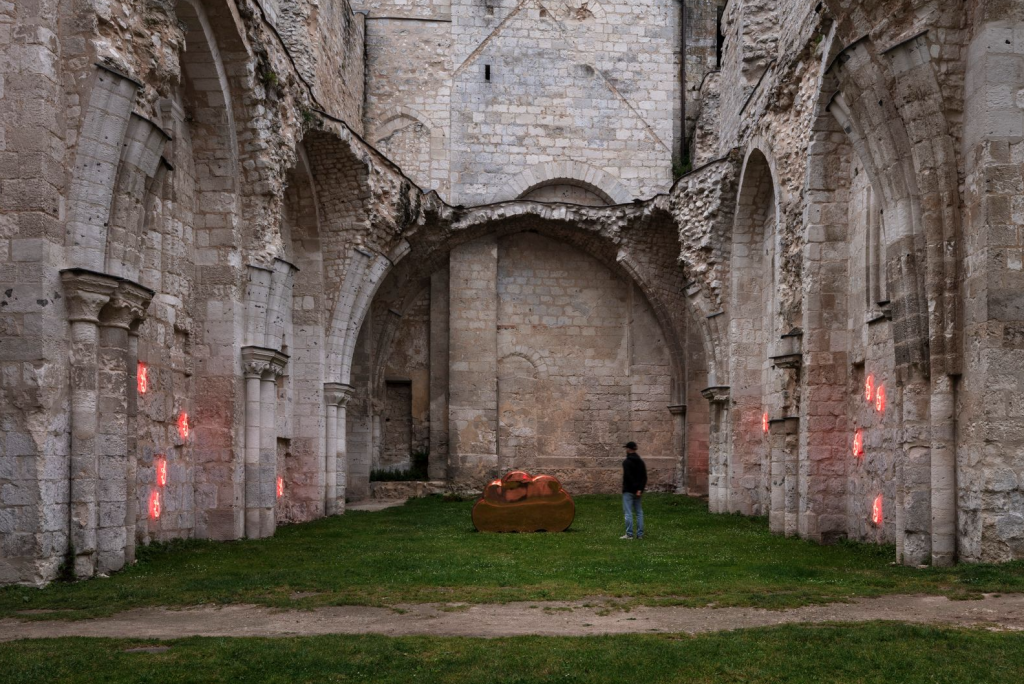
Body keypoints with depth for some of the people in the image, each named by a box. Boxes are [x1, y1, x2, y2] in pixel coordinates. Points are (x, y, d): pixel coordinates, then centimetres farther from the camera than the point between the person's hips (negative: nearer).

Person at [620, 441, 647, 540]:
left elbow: (628, 477, -21)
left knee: (628, 513, -5)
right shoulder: (641, 462, 11)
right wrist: (640, 489, -3)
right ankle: (640, 534, 9)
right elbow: (644, 477, 5)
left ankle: (629, 534, -7)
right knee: (639, 512, 10)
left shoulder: (627, 462, -12)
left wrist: (635, 488, -17)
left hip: (628, 490, -7)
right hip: (638, 491, 7)